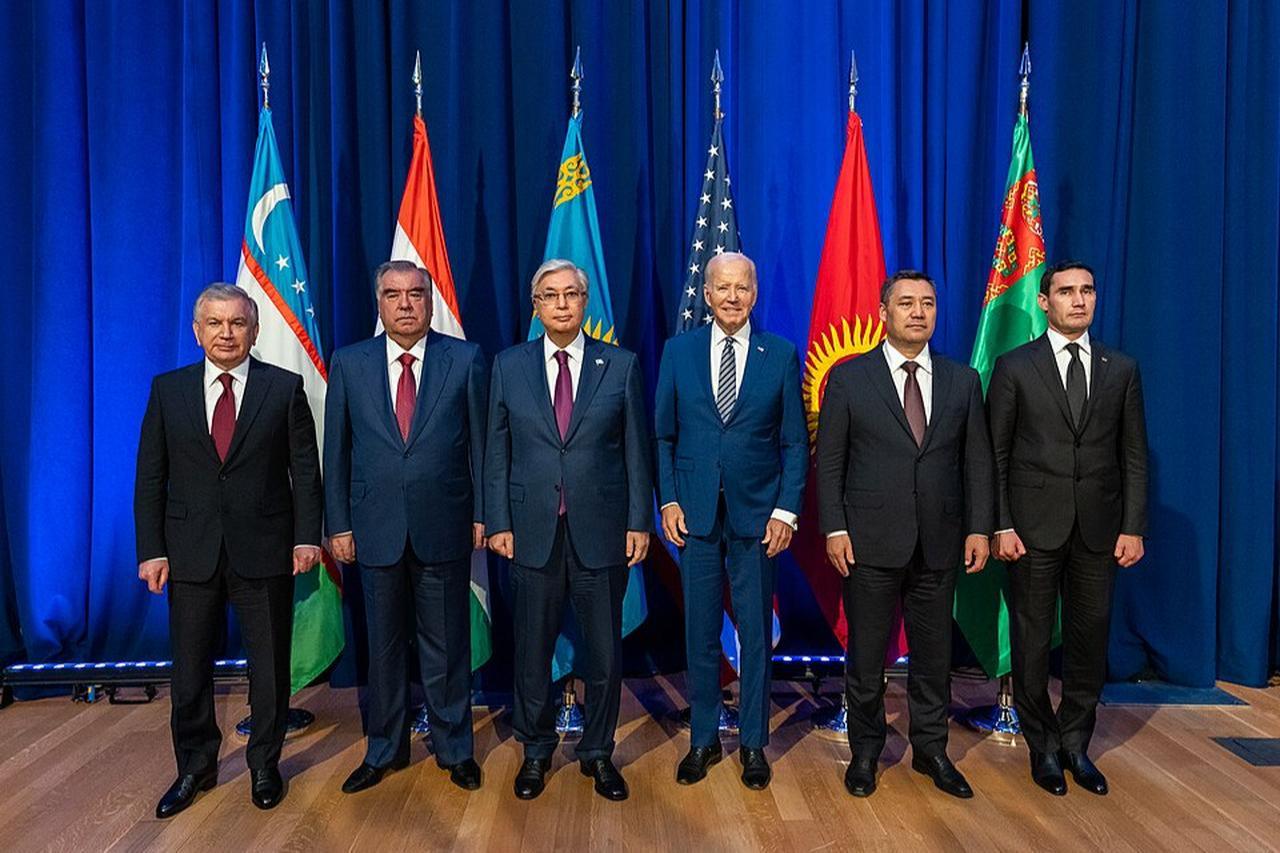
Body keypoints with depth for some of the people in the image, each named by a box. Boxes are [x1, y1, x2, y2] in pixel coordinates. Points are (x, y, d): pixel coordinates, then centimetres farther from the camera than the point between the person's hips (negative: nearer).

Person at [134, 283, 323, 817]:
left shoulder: (285, 388, -1)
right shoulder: (168, 390, 4)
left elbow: (305, 470, -2)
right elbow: (150, 477, 4)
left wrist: (307, 536, -10)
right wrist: (151, 549, -2)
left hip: (263, 551, -1)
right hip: (190, 552, 2)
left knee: (269, 666, 10)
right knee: (189, 668, 12)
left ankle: (265, 765, 30)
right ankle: (195, 768, 33)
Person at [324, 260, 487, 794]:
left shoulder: (465, 360, -1)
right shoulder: (348, 364, 3)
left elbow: (481, 444, 1)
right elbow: (337, 452, 5)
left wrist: (482, 515, -2)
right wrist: (338, 525, 2)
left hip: (445, 526, -1)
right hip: (377, 528, 2)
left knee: (446, 644, 10)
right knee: (383, 644, 14)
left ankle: (454, 749, 28)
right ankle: (383, 750, 31)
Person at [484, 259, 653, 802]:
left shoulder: (621, 365, 2)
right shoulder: (509, 366, 4)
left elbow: (636, 450, 2)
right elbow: (497, 451, 5)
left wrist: (639, 522, -2)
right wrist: (498, 522, -1)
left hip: (601, 531, 0)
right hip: (533, 531, 1)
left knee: (604, 650, 9)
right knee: (532, 649, 11)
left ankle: (597, 753, 29)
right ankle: (536, 751, 32)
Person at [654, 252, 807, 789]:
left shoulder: (781, 355, 2)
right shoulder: (678, 351, 4)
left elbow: (795, 442, 2)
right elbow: (663, 435, 6)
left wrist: (787, 510, -6)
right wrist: (668, 500, -3)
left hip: (756, 513, 0)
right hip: (695, 513, 1)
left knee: (756, 633, 8)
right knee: (700, 633, 9)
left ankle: (754, 744, 24)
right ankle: (703, 740, 25)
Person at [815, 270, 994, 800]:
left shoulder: (963, 380, 7)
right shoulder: (848, 377, -1)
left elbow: (977, 461, 7)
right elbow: (829, 461, -2)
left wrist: (979, 528, 0)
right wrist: (834, 529, -8)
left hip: (939, 543, 3)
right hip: (871, 540, -2)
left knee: (934, 652, 13)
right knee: (866, 654, 9)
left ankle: (930, 750, 31)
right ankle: (866, 751, 27)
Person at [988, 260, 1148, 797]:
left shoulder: (1121, 369, 8)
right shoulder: (1014, 367, 0)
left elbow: (1134, 455, 7)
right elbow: (995, 455, -2)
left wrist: (1134, 527, 0)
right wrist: (1000, 526, -9)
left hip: (1099, 528, 3)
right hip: (1035, 526, -2)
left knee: (1090, 638, 10)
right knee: (1033, 640, 6)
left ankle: (1075, 743, 27)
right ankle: (1043, 747, 23)